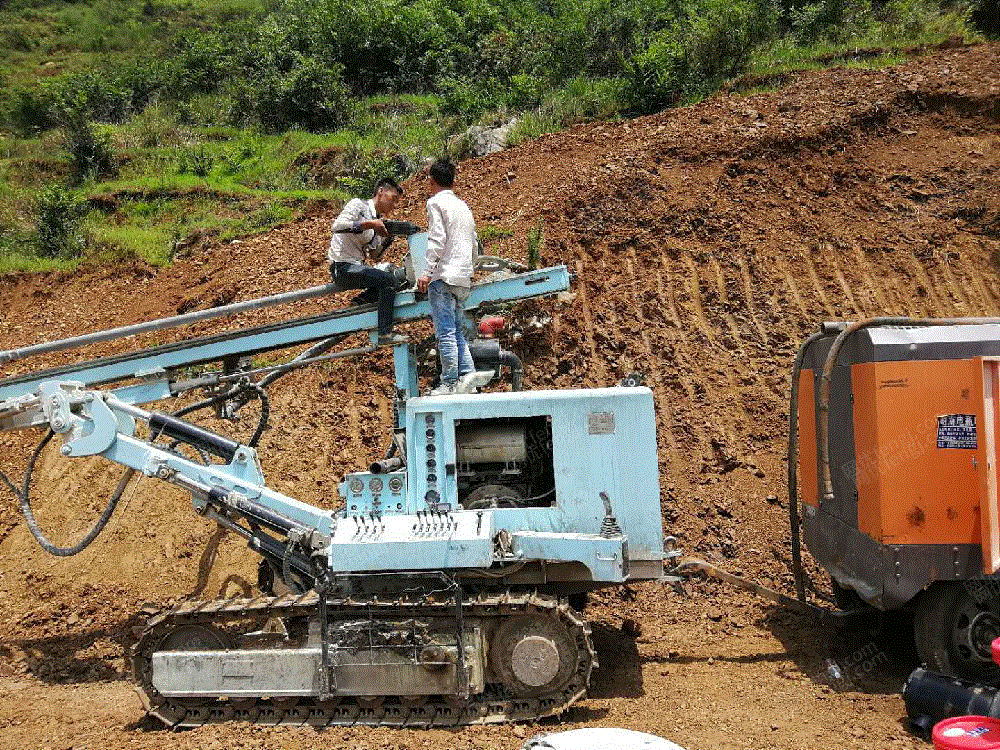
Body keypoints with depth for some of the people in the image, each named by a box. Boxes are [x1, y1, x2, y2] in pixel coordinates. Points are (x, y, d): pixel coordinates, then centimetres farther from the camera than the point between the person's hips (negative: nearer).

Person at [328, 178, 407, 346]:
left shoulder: (378, 220, 17)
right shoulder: (358, 205, -5)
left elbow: (374, 257, 16)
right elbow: (337, 226, -23)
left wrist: (387, 238, 1)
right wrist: (369, 224, -23)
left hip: (358, 268, 8)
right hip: (342, 268, -8)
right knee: (387, 280, -24)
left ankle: (362, 300, -1)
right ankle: (385, 334, -24)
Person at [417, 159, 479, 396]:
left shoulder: (436, 202, -2)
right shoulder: (464, 206, 21)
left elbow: (437, 240, -14)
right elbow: (474, 245, 22)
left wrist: (427, 273, -16)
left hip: (443, 277, -8)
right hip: (463, 279, 8)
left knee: (445, 332, -7)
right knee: (457, 332, 12)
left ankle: (450, 383, -7)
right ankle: (468, 376, 8)